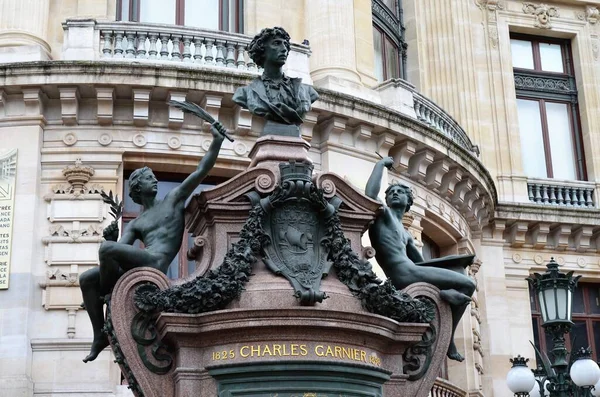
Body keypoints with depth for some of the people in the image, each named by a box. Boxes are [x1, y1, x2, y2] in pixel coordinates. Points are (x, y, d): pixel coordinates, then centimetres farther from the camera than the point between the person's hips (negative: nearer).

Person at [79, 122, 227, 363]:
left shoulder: (174, 199, 20)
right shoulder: (135, 225, 27)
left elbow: (201, 171, 12)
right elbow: (117, 253, 15)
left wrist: (217, 141, 3)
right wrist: (111, 239, -6)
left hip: (156, 264, -6)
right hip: (137, 268, 6)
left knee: (107, 249, -26)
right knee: (87, 279, -5)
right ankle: (100, 336, -5)